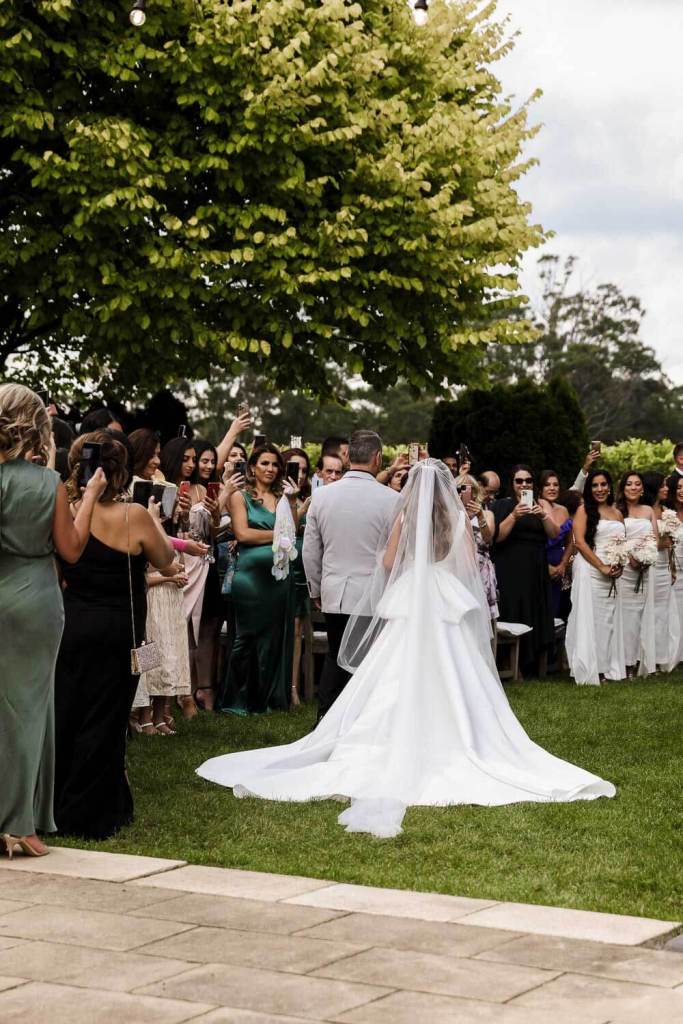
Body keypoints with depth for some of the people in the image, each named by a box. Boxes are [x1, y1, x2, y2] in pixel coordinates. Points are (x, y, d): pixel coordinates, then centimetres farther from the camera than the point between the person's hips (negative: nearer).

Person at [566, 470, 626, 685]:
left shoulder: (617, 513, 15)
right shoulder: (584, 510, -1)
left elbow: (623, 544, 19)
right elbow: (580, 542, -10)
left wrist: (620, 566, -1)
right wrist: (602, 567, -14)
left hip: (612, 574, 5)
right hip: (589, 569, -5)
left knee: (609, 619, 7)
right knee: (589, 617, -5)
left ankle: (608, 667, 14)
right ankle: (588, 670, -3)